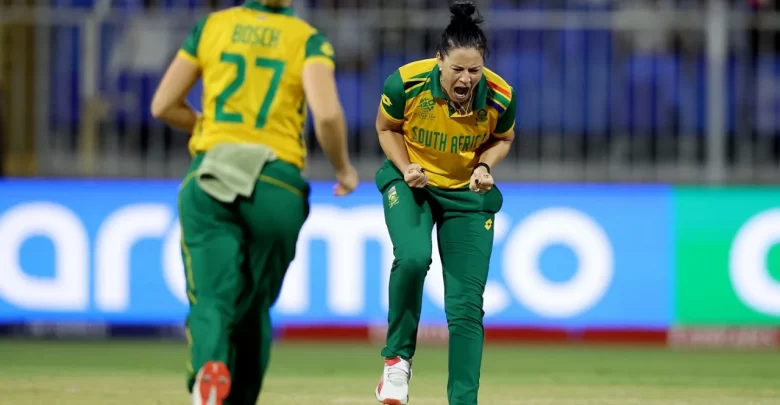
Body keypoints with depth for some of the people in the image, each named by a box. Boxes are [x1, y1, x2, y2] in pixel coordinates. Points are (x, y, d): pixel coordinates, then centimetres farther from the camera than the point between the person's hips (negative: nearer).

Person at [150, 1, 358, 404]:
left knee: (211, 298, -10)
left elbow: (164, 106, 8)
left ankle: (210, 364, -42)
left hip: (209, 179, 0)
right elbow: (327, 113, -13)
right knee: (254, 307, 16)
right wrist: (343, 169, 4)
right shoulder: (308, 40, 3)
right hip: (277, 185, 0)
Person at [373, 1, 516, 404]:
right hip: (411, 183, -1)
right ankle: (397, 358, -12)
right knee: (413, 257, -31)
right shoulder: (406, 83, -23)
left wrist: (484, 166, -16)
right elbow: (386, 128, -2)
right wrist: (405, 167, -17)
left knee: (467, 306, -4)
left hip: (467, 193, 1)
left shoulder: (500, 97, -20)